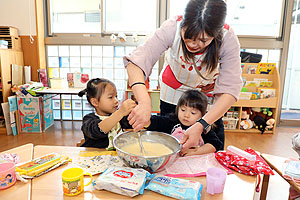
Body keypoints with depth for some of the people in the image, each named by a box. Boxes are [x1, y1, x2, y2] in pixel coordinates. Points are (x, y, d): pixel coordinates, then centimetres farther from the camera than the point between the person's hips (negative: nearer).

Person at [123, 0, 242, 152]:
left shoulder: (228, 39, -29)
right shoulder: (173, 27, -32)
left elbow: (230, 90, -31)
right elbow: (136, 61, -38)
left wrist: (201, 125, -44)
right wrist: (144, 102, -55)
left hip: (208, 90, 1)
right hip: (174, 88, 0)